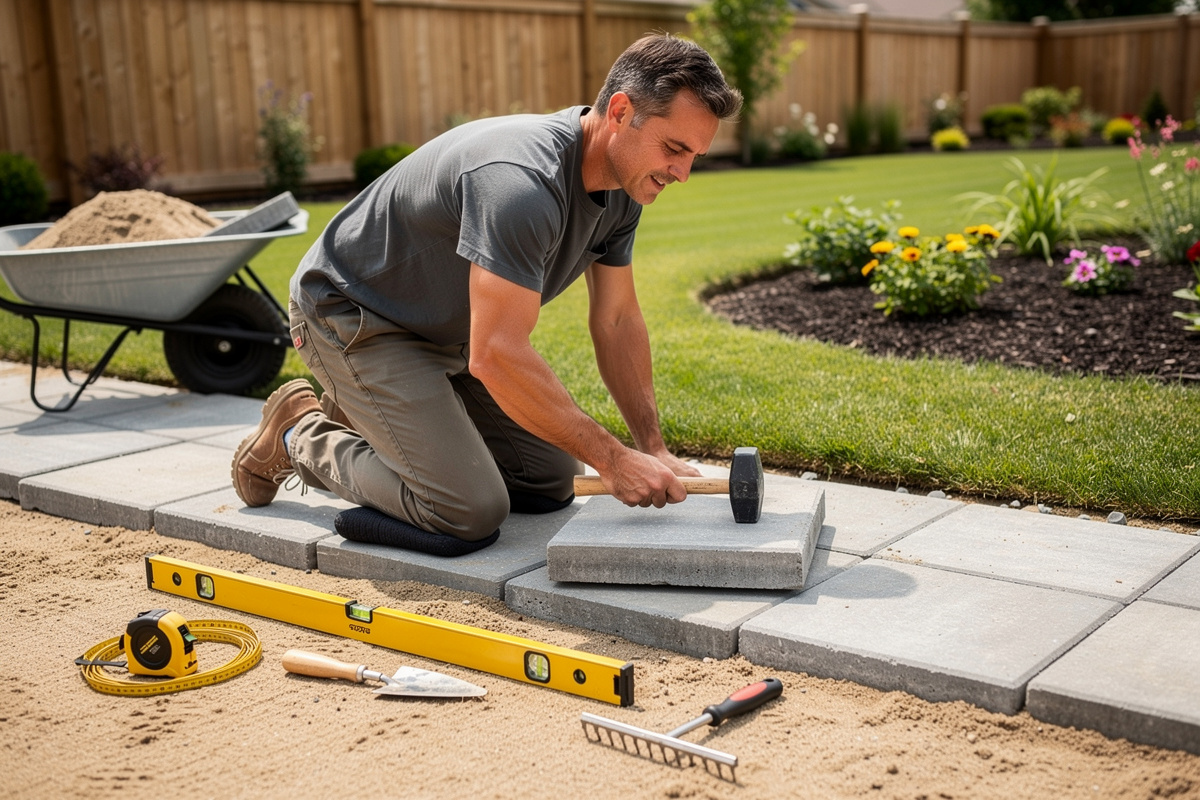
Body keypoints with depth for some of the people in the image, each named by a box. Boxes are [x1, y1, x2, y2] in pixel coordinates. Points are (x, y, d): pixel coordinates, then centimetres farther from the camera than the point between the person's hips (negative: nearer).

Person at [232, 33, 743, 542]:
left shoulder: (622, 188, -6)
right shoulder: (522, 181, -35)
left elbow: (617, 321, 3)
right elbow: (496, 356, -37)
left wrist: (653, 448, -2)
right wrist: (612, 459, -31)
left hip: (450, 333, 9)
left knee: (551, 484, 6)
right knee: (470, 511, -19)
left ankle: (362, 416, 22)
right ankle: (300, 436, 5)